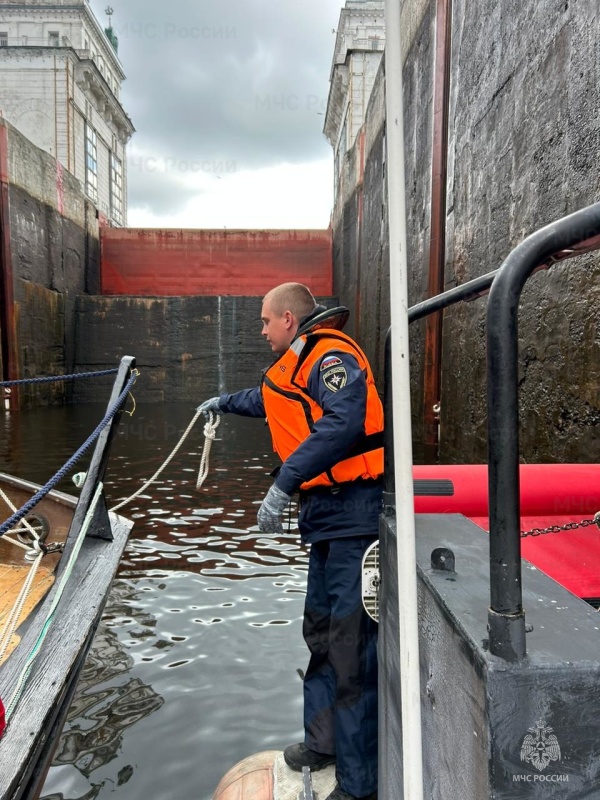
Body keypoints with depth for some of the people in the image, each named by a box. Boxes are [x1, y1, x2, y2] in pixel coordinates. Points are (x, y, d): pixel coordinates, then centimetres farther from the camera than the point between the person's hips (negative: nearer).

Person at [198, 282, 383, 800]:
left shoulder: (331, 355, -12)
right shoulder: (301, 364, 20)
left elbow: (342, 423, -30)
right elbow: (269, 399, 41)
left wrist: (283, 485, -28)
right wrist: (225, 403, 57)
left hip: (353, 516, -10)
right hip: (329, 516, 10)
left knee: (352, 646, -4)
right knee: (322, 633, 19)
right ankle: (325, 740, 36)